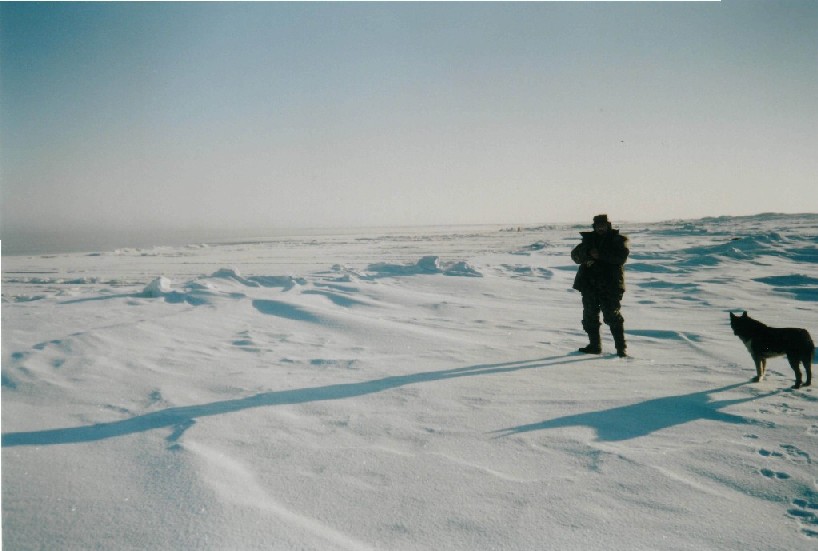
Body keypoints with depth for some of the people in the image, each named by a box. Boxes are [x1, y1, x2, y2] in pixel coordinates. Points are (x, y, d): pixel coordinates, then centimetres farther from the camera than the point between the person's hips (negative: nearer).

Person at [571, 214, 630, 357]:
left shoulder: (617, 239, 2)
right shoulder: (589, 239, 14)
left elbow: (622, 256, -15)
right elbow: (575, 255, 6)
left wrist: (600, 254, -18)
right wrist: (587, 253, -14)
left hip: (610, 285, -5)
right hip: (589, 285, 5)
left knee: (613, 316, -6)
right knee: (590, 316, 9)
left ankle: (621, 347, 0)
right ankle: (594, 345, 20)